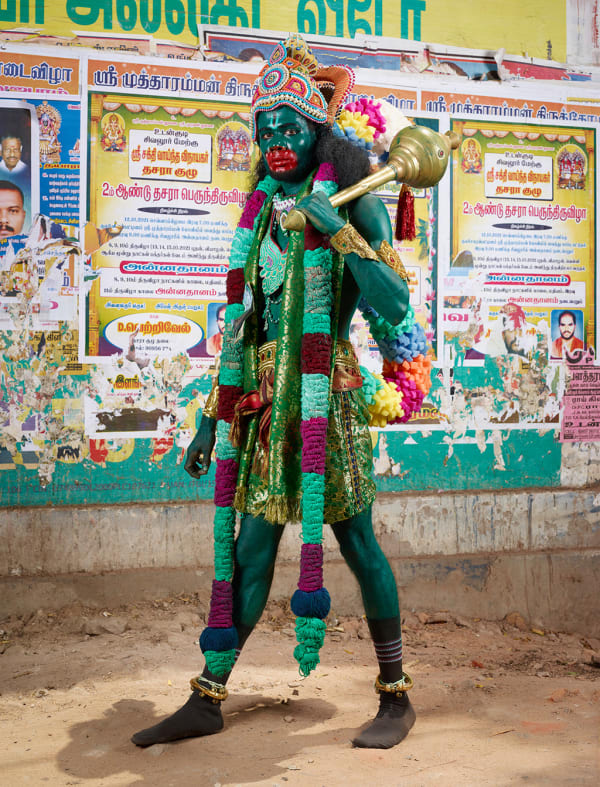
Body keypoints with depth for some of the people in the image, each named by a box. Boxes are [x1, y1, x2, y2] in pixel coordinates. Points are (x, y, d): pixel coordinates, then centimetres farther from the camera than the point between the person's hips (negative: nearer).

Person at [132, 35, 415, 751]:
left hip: (327, 391, -5)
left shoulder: (351, 202, -2)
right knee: (252, 544, 7)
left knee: (353, 538, 0)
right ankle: (208, 698, 14)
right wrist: (215, 414, 16)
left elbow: (395, 304, -14)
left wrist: (340, 231, -22)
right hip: (264, 396, 5)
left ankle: (395, 695, 14)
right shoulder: (263, 211, 15)